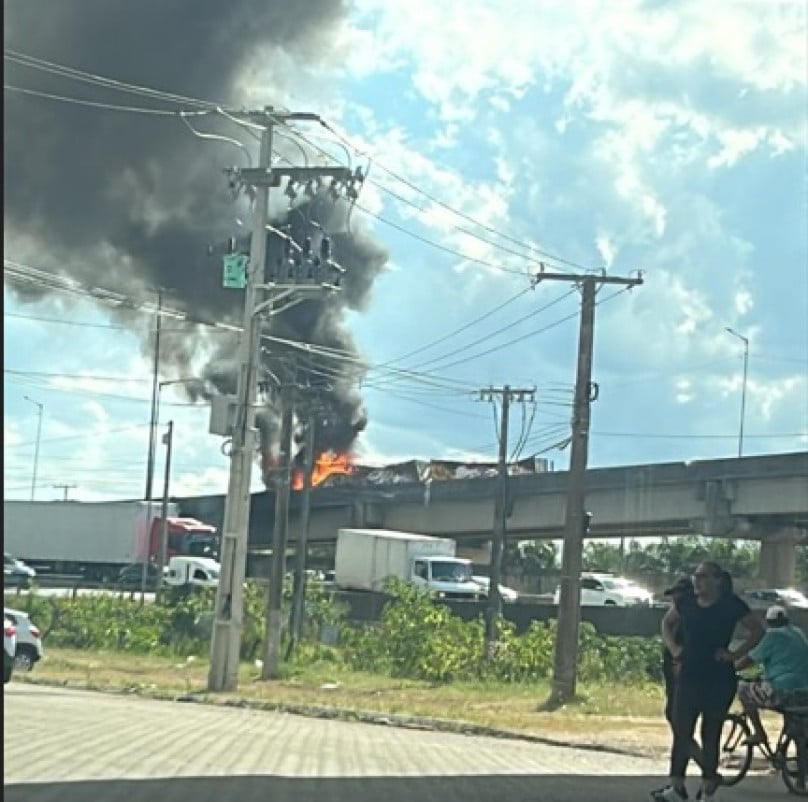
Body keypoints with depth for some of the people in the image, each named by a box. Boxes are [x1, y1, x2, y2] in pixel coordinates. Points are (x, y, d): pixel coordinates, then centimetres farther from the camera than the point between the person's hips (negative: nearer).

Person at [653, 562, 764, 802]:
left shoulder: (731, 605, -9)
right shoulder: (686, 603, 2)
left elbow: (757, 630, -1)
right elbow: (667, 623, 20)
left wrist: (735, 654, -10)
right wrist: (673, 647, 4)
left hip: (719, 681, -4)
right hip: (689, 677, 4)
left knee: (710, 735, 4)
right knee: (681, 731, 2)